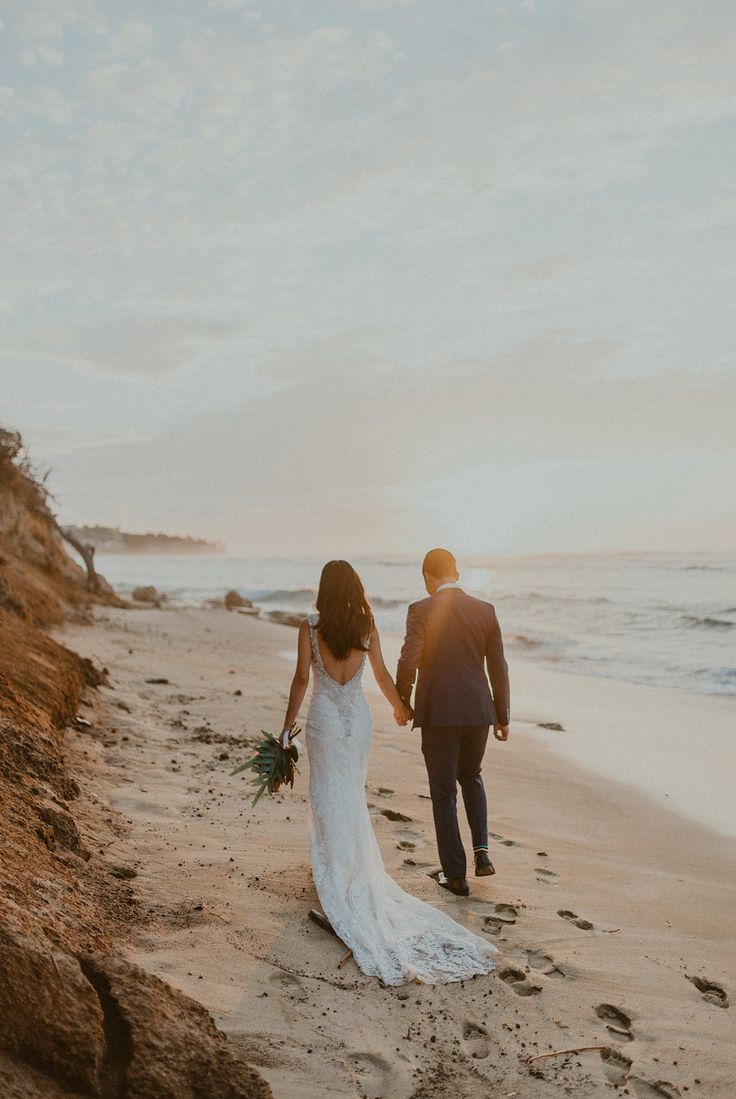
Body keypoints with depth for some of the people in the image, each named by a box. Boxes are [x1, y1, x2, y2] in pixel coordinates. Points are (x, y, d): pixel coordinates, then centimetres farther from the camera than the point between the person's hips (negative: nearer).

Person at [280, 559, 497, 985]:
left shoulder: (311, 626, -10)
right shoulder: (367, 625, -2)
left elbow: (301, 679, -10)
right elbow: (382, 674, 4)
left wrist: (287, 726, -3)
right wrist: (402, 708, 20)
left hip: (324, 716, -3)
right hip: (359, 715, 3)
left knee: (328, 796, 8)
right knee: (353, 795, 17)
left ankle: (336, 875, 11)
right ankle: (357, 870, 29)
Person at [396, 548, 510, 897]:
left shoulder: (421, 611, -8)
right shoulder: (485, 610, 2)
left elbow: (408, 663, -17)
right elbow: (498, 668, 3)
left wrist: (401, 702, 1)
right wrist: (502, 717, 12)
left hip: (438, 714, -3)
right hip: (477, 711, 4)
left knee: (443, 793, 10)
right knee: (471, 777, 28)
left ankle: (456, 874, 15)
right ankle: (481, 850, 14)